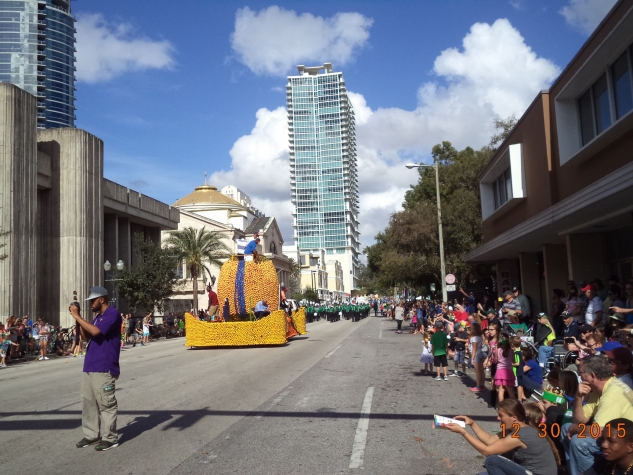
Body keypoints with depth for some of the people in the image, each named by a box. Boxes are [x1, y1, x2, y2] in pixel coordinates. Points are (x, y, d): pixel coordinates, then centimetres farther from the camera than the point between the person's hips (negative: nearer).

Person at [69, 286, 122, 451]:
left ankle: (110, 438, 5)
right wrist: (77, 318, 5)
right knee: (88, 402, 12)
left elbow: (95, 331, -23)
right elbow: (86, 335, 17)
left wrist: (77, 316, -17)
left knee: (106, 404, -2)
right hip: (89, 366, 9)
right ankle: (91, 434, 22)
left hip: (104, 368, -9)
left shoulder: (113, 314, -12)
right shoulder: (98, 316, 17)